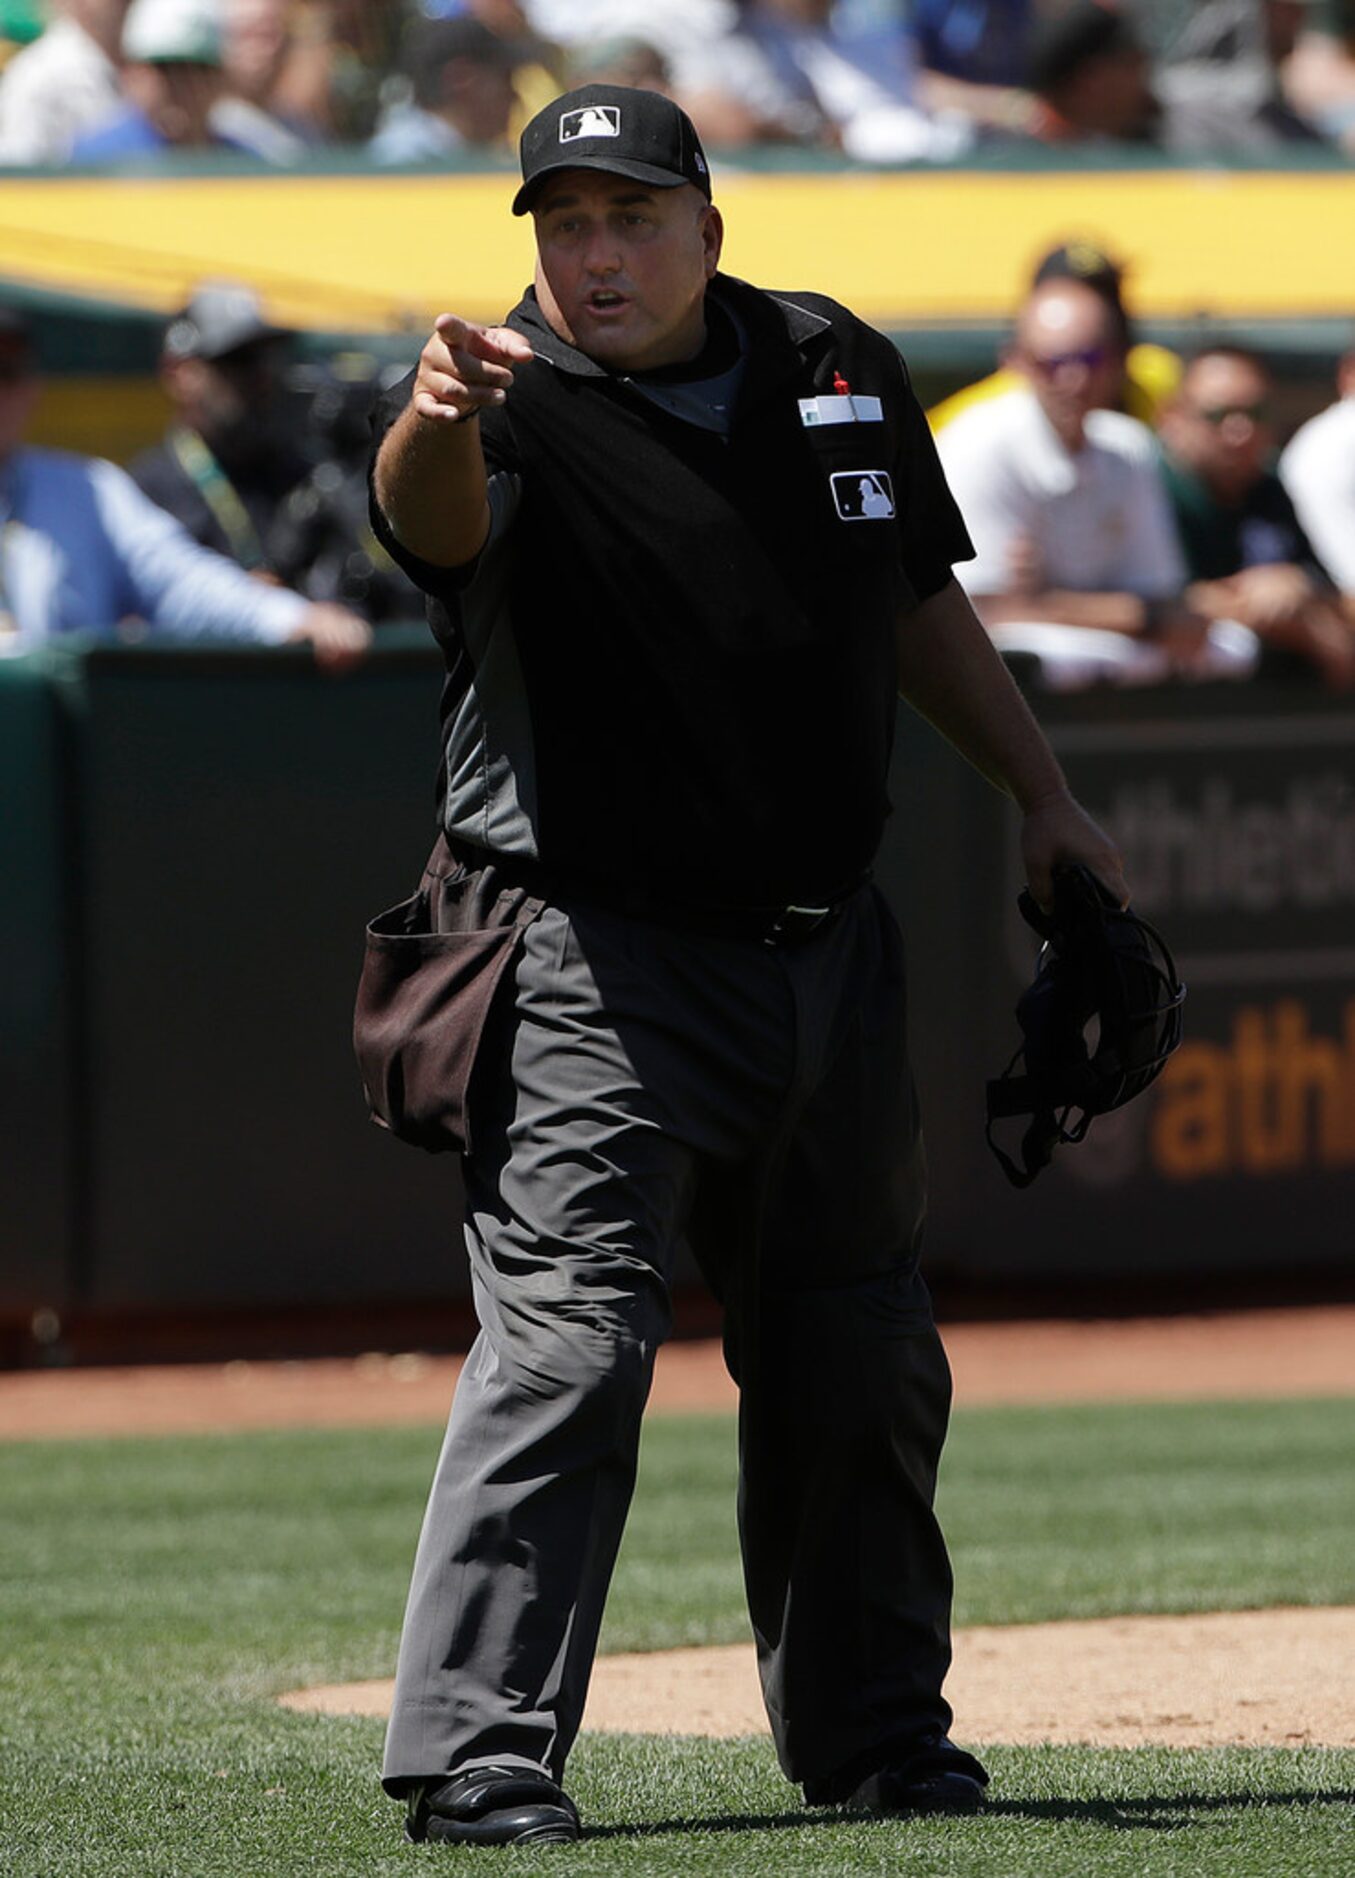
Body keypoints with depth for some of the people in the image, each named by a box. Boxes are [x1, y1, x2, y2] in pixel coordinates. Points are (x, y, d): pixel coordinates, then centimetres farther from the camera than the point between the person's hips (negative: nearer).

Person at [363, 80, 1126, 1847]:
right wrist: (434, 420, -60)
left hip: (827, 952, 6)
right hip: (601, 959, -6)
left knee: (862, 1357, 15)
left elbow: (920, 601, 19)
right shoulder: (513, 411, -13)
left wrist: (1046, 797, 20)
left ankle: (871, 1726, 31)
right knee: (567, 1339, -17)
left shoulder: (841, 373, 5)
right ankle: (479, 1752, -18)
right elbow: (434, 509, -38)